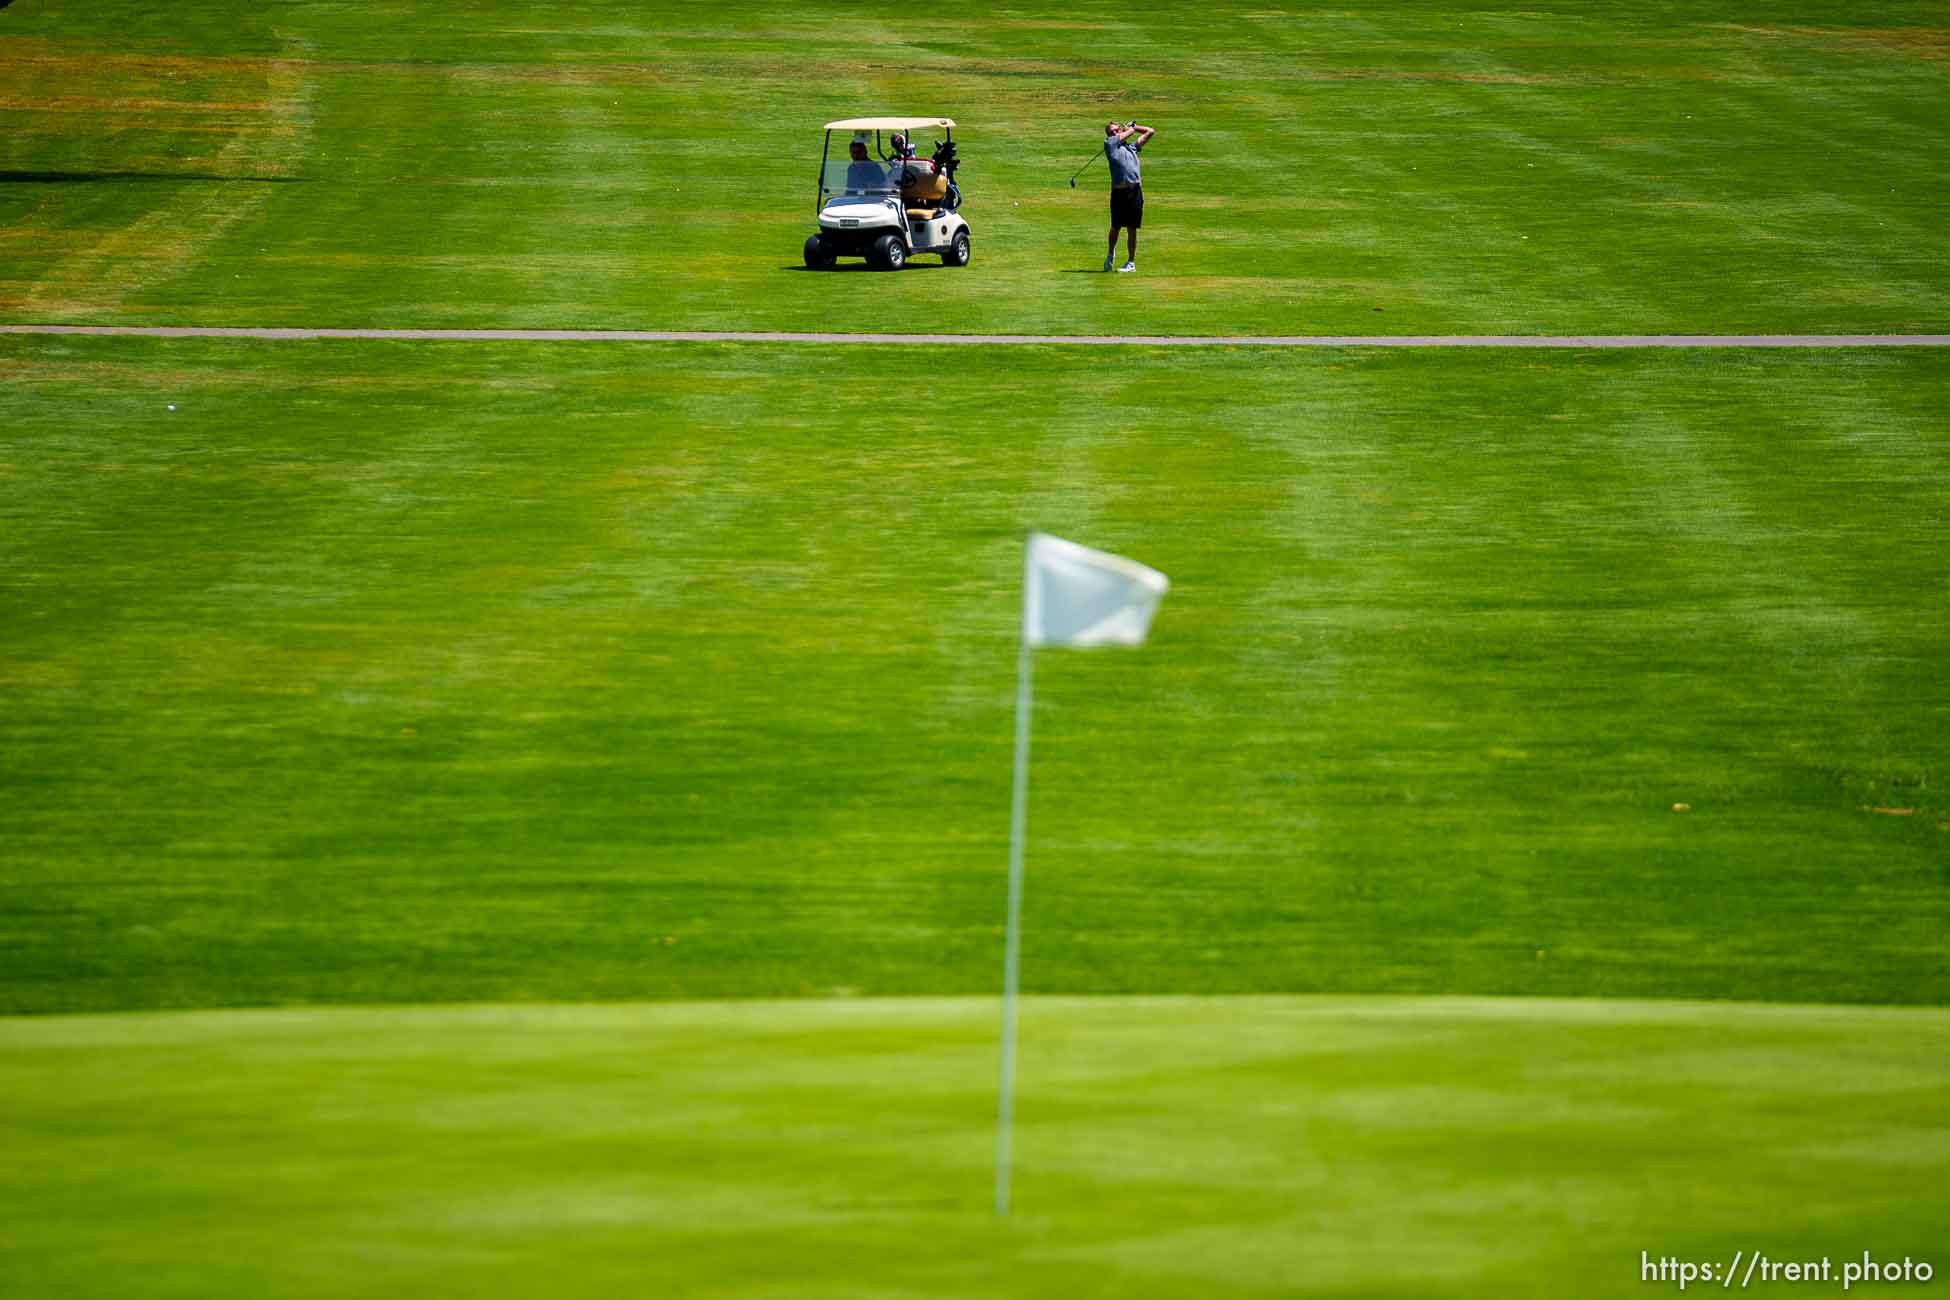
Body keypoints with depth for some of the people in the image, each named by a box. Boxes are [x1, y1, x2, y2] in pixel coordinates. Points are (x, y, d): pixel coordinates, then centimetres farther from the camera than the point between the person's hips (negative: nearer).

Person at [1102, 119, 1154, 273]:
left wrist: (1131, 127, 31)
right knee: (1116, 227, 4)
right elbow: (1128, 133, 10)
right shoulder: (1109, 144, 10)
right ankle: (1111, 254, 29)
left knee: (1132, 229, 3)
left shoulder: (1132, 147, 21)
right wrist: (1131, 127, 30)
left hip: (1135, 190, 2)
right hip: (1118, 191, -2)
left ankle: (1131, 262, 9)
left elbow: (1150, 132, 28)